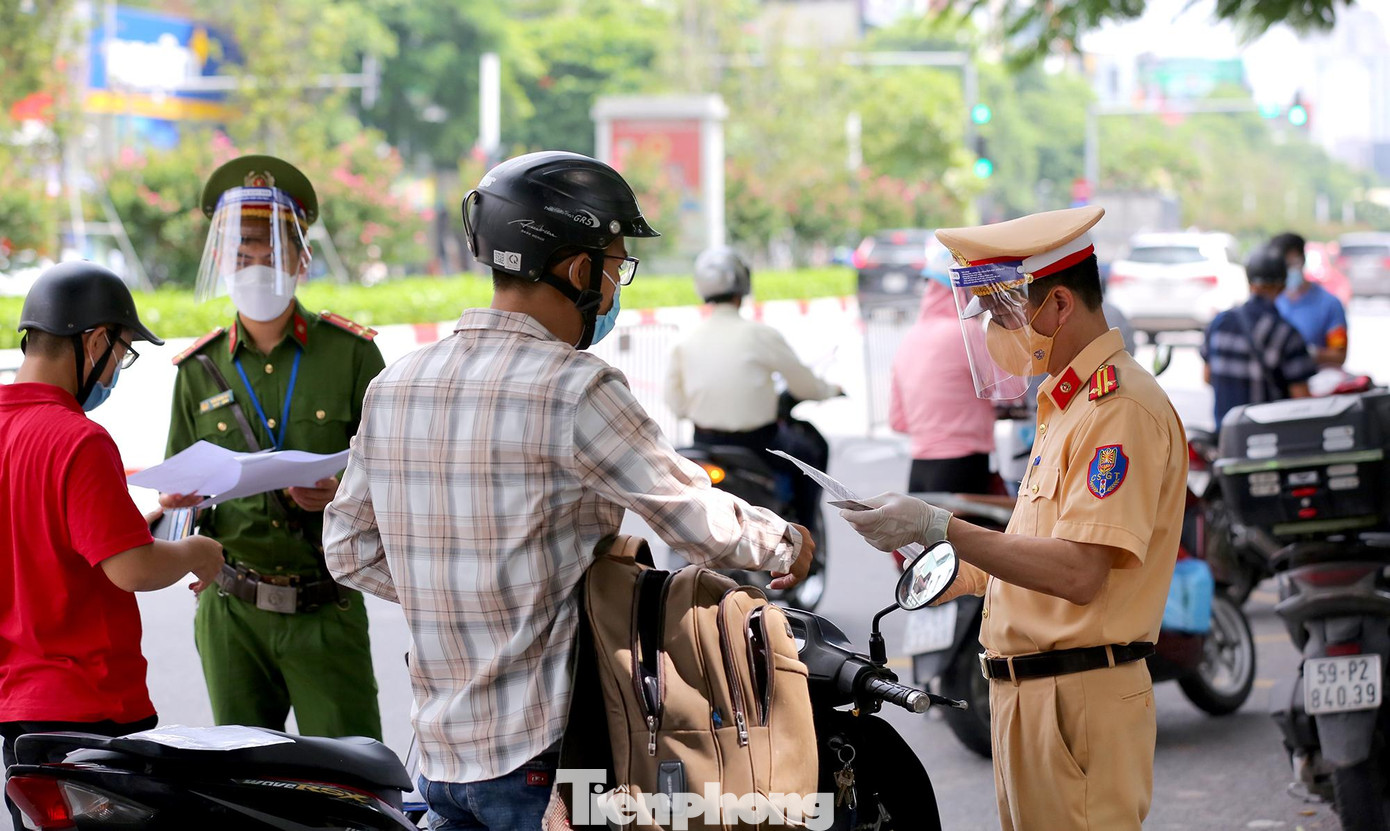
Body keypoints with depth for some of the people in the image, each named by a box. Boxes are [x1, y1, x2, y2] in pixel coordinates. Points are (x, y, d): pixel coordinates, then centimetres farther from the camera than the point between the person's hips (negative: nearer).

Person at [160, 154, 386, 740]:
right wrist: (178, 502, -4)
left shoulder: (350, 353, 1)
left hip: (327, 609, -3)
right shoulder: (199, 369, 9)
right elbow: (177, 485, 18)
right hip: (232, 612, 3)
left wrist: (342, 495, -18)